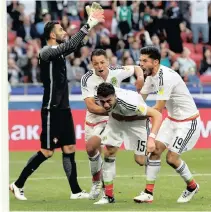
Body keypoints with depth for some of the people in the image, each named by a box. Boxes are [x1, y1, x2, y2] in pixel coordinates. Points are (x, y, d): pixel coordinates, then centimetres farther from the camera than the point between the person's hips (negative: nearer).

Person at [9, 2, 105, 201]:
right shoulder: (46, 52, -15)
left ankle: (75, 191, 9)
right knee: (46, 152, -5)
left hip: (63, 109, 9)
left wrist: (90, 23, 8)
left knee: (69, 150, 7)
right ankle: (18, 184, 6)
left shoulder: (59, 51, 11)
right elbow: (71, 45, -27)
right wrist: (89, 25, -27)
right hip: (51, 110, -9)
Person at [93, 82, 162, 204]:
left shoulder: (130, 102, -43)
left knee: (141, 160, -10)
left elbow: (157, 115, -41)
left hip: (136, 121, -4)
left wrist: (151, 138, -49)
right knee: (109, 153, -8)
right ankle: (109, 195, 1)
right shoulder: (99, 97, -28)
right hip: (116, 120, 4)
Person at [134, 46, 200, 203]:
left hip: (188, 121, -9)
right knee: (155, 149, -5)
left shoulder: (165, 77, -28)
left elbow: (158, 109, -25)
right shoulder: (151, 75, 1)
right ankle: (148, 193, -3)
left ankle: (192, 186, 17)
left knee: (172, 158, -9)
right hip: (172, 118, 9)